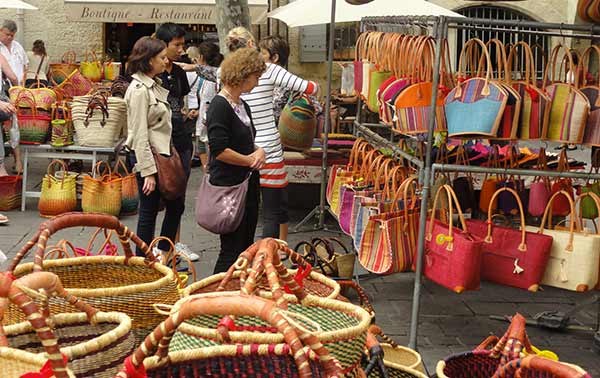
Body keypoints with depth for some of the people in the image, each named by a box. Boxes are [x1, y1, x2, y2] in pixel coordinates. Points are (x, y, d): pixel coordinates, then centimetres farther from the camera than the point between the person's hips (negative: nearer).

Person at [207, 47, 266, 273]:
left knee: (246, 247, 15)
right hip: (229, 186, -9)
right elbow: (219, 150, -22)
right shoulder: (220, 106, -15)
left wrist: (259, 151, 1)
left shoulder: (242, 106, 14)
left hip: (248, 183, 10)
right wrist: (250, 160, -12)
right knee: (231, 251, -3)